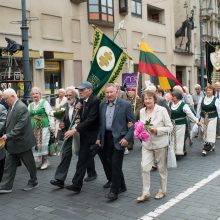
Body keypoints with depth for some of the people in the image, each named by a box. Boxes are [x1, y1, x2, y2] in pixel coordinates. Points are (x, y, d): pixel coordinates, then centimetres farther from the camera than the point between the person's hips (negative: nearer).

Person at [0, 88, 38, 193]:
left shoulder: (21, 107, -19)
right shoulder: (11, 107, 9)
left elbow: (20, 126, -25)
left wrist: (9, 136, -22)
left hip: (21, 142, -9)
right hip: (12, 143, 9)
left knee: (30, 164, 10)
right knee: (9, 166, 9)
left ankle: (33, 182, 27)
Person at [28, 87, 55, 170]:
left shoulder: (45, 103, 0)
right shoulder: (30, 105, 16)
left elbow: (50, 115, -4)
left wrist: (52, 127, -8)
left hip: (43, 127, -5)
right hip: (33, 128, 5)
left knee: (43, 143, -5)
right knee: (34, 144, 3)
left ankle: (45, 161, 11)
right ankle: (37, 162, 15)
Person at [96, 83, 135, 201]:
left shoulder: (125, 105, -7)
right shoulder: (102, 105, 9)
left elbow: (133, 123, -7)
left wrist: (127, 138, -15)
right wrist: (99, 137, 9)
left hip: (119, 138, -6)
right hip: (106, 138, 6)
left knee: (116, 164, -4)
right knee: (108, 162, 13)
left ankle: (114, 191, 9)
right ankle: (121, 186, 31)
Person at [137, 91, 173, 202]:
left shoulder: (162, 110, -10)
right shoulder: (142, 111, 4)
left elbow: (170, 127, -9)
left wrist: (157, 130, -21)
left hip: (160, 144, -3)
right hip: (147, 144, 4)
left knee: (162, 168, 11)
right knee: (145, 167, -4)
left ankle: (162, 190, 29)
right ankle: (145, 193, 7)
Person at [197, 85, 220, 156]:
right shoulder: (202, 99, 5)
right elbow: (199, 109, 12)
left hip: (212, 119, -4)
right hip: (203, 118, 4)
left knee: (210, 132, -8)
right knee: (205, 132, 7)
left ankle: (206, 149, -7)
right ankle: (211, 146, 25)